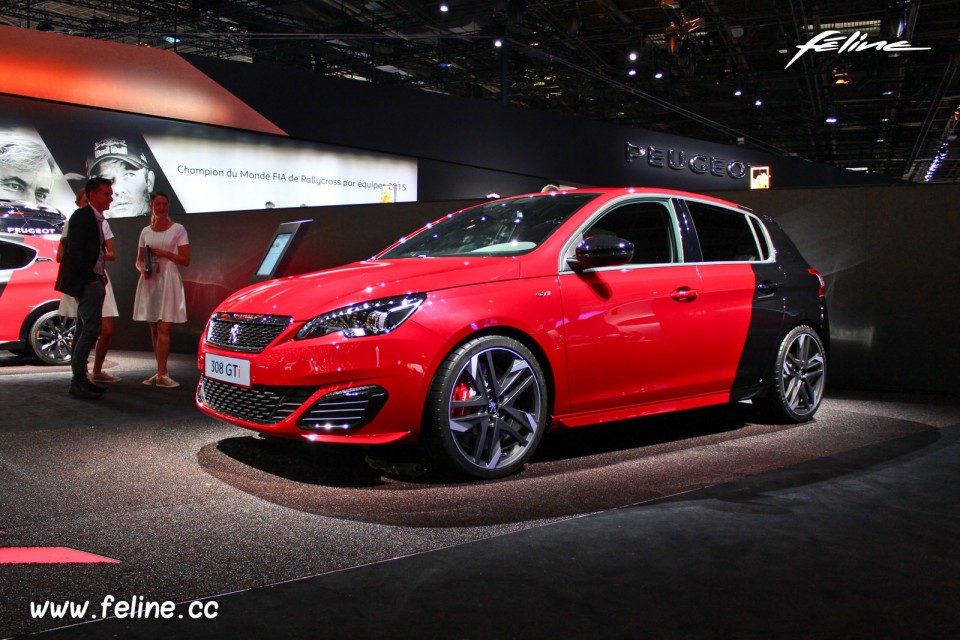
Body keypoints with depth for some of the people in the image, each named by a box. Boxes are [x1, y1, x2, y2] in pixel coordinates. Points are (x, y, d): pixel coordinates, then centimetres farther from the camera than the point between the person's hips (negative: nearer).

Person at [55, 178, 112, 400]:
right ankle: (78, 382, -7)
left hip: (92, 281, 10)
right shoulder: (82, 216, -12)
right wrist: (91, 278, -17)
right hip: (87, 282, -10)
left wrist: (99, 277, 9)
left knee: (83, 330, 12)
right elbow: (74, 250, -20)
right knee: (91, 329, -11)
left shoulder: (95, 218, 16)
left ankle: (79, 380, 19)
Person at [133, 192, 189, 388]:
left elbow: (185, 260, -1)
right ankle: (161, 372, 10)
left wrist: (164, 253, -13)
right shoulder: (146, 232, 14)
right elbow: (139, 260, 18)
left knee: (163, 328, -12)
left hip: (168, 280, -5)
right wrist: (143, 269, -4)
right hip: (149, 281, 5)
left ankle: (162, 374, -15)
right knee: (154, 329, 4)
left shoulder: (177, 229, 2)